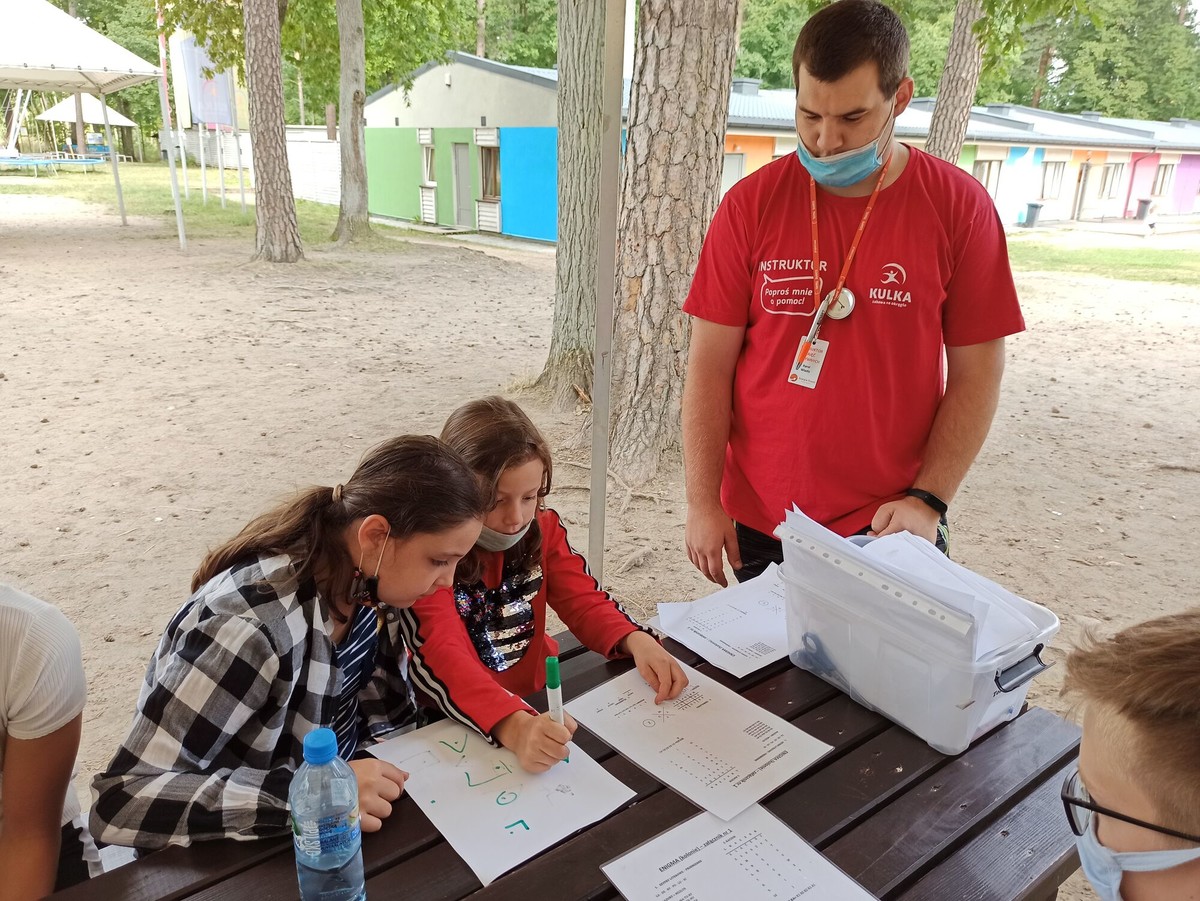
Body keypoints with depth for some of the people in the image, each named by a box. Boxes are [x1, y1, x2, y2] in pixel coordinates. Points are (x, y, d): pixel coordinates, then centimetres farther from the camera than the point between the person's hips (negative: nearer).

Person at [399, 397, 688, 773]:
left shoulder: (542, 527, -5)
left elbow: (584, 600, -2)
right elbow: (441, 655, -31)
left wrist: (638, 641, -23)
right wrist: (513, 726, -47)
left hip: (539, 698, 4)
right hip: (457, 721, -4)